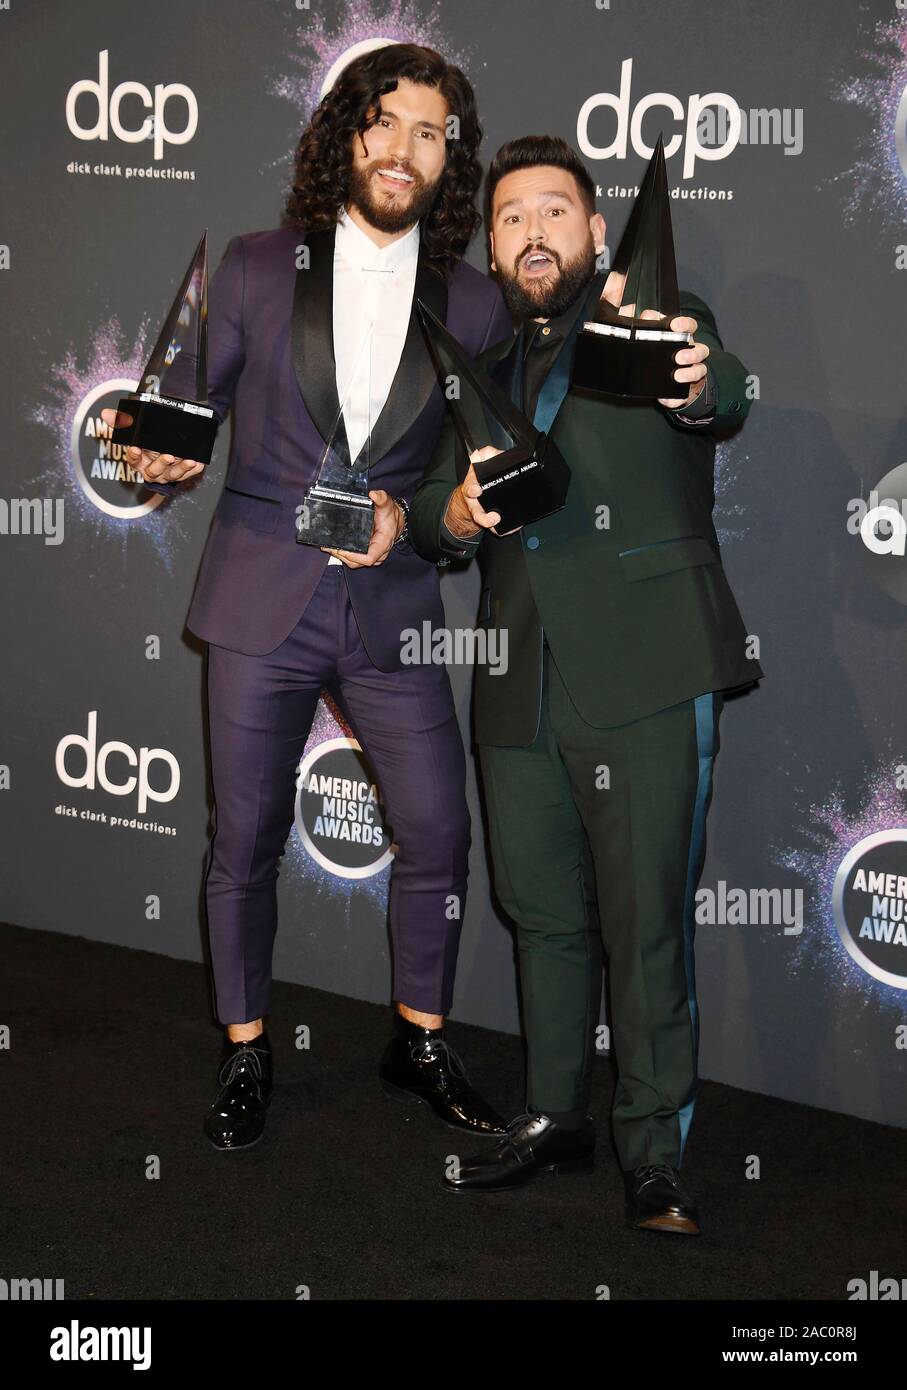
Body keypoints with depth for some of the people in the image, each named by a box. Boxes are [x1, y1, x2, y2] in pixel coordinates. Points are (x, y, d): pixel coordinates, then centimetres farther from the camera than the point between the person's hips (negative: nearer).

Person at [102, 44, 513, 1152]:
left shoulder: (474, 305, 4)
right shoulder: (255, 270, 2)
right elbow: (187, 401, 6)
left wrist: (406, 512, -9)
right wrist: (161, 454, -17)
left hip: (393, 610, 1)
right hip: (260, 603, -1)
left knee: (437, 832, 2)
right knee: (245, 841, 6)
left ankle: (420, 1047, 24)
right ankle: (245, 1054, 24)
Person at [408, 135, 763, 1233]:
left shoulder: (662, 325, 4)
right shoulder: (488, 371, 20)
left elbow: (727, 394, -19)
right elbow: (428, 516, 17)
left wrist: (695, 386, -44)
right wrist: (460, 510, -8)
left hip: (645, 683, -5)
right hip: (521, 689, 5)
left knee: (646, 924, -5)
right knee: (543, 916, 14)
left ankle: (654, 1156, 6)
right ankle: (556, 1120, 29)